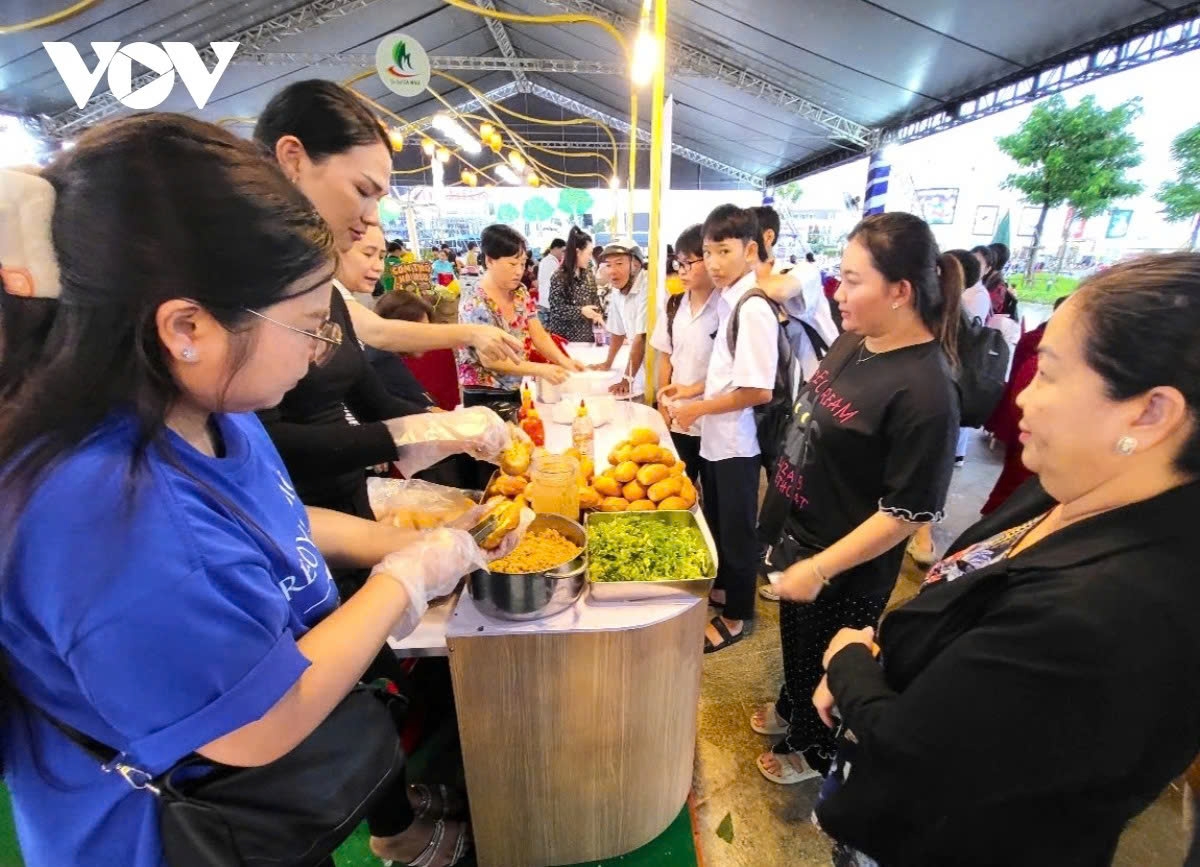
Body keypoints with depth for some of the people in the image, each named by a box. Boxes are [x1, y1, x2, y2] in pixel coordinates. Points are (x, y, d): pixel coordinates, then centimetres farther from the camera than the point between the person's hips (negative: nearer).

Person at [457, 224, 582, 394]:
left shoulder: (521, 293, 5)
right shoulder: (474, 302, -16)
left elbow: (540, 336, 2)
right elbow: (489, 360, -21)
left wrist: (563, 361, -17)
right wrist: (540, 369, -29)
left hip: (519, 389, 7)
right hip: (485, 395, -6)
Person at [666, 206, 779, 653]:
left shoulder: (752, 308, -21)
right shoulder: (728, 300, 5)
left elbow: (758, 390, -25)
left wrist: (698, 408, -17)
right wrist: (691, 390, 6)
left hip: (736, 440, -8)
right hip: (716, 435, 8)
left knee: (737, 529, 9)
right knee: (716, 521, 23)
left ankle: (737, 616, 30)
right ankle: (722, 589, 45)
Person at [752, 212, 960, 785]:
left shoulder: (925, 390, -28)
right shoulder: (853, 341, -2)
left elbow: (908, 512, -25)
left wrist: (820, 568, -21)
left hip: (842, 571, -7)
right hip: (797, 535, 7)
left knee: (823, 662, 19)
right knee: (794, 641, 29)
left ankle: (813, 750, 48)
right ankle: (791, 709, 57)